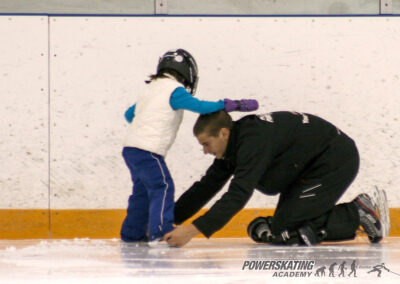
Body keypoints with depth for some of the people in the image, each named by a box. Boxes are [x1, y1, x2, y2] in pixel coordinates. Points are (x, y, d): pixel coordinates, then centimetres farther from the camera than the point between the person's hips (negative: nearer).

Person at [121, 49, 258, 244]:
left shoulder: (150, 89, 20)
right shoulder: (174, 90, -6)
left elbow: (129, 114, 30)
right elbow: (199, 106, -16)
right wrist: (229, 105, -12)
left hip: (131, 147, 9)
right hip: (147, 150, -9)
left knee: (142, 190, 18)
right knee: (162, 187, -12)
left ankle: (132, 233, 24)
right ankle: (160, 231, -23)